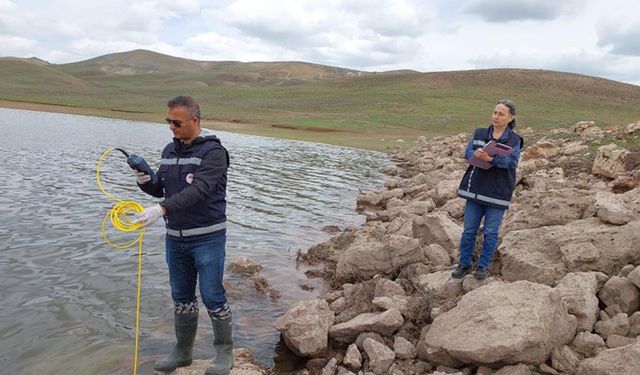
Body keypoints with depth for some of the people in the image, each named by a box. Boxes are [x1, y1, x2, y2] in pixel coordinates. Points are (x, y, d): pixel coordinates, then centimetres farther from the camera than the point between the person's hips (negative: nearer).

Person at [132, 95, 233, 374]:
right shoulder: (169, 150, 9)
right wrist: (145, 181, -7)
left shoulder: (213, 152, -13)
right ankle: (182, 351, 31)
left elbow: (198, 190, -26)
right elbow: (160, 189, 14)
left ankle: (225, 352, 18)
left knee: (212, 296, 0)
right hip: (175, 238, 7)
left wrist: (161, 209, -35)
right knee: (181, 296, 15)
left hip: (207, 238, -6)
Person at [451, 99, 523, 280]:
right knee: (469, 229, 8)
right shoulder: (479, 133, 8)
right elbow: (468, 153, -3)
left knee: (490, 232, 6)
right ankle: (464, 264, 22)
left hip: (497, 192, -2)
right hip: (475, 189, 3)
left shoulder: (514, 140, -1)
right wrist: (476, 154, -27)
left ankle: (483, 265, 21)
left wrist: (491, 159, -32)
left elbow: (512, 162, -15)